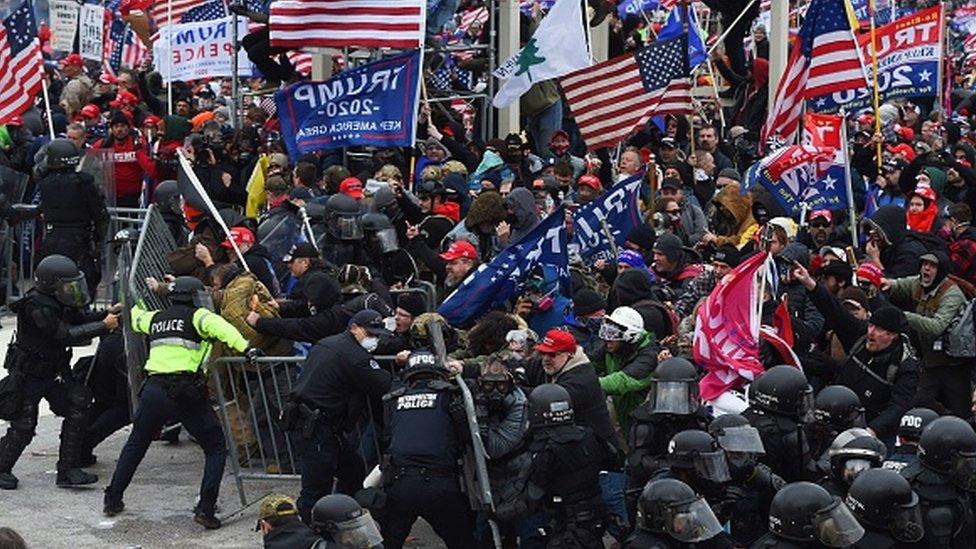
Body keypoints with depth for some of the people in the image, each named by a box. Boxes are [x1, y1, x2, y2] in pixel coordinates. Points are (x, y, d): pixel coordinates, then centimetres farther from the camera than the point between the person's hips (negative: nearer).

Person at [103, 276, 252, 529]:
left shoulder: (155, 318, 20)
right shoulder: (196, 316, 3)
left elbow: (137, 320, 43)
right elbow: (219, 327, -18)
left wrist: (137, 304, 65)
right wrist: (245, 347, -30)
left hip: (154, 391, 5)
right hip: (186, 392, -5)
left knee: (136, 444, 24)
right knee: (216, 448, 5)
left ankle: (113, 499, 28)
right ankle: (205, 508, -7)